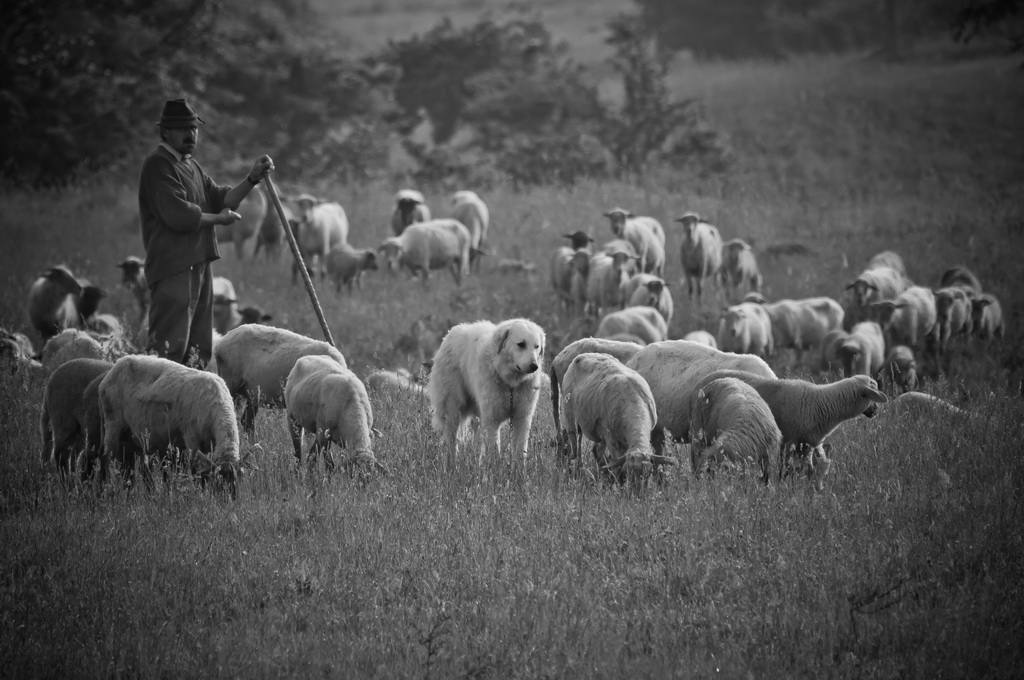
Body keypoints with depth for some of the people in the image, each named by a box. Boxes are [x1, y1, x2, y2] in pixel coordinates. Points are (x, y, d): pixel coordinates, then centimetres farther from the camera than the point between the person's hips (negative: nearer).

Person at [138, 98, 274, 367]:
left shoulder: (191, 166, 21)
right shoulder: (158, 165, -10)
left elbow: (222, 199, 13)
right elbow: (179, 216, -20)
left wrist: (252, 179, -2)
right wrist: (219, 219, -6)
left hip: (198, 264, 10)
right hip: (173, 268, -10)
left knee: (199, 350, 10)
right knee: (170, 346, -14)